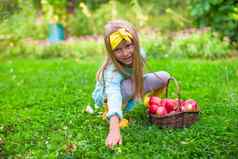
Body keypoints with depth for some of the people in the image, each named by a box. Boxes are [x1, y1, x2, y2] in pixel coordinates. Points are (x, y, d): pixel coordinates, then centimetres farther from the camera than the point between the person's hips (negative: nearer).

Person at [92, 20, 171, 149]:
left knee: (164, 77, -6)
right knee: (130, 86, -38)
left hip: (131, 92, 6)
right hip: (106, 96, -6)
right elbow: (113, 94, -54)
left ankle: (128, 105, 1)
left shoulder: (139, 53, -22)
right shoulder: (111, 71, -39)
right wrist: (114, 130, -66)